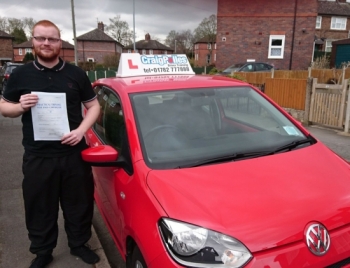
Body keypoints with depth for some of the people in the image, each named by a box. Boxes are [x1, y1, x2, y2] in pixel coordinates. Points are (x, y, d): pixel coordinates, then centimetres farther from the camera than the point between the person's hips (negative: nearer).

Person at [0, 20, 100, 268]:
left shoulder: (76, 74, 5)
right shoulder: (20, 75, 5)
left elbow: (94, 106, 7)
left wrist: (81, 130, -9)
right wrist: (20, 107, -12)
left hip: (74, 154, 0)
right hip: (37, 157, 0)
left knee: (79, 204, 12)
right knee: (40, 209, 11)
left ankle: (79, 245, 34)